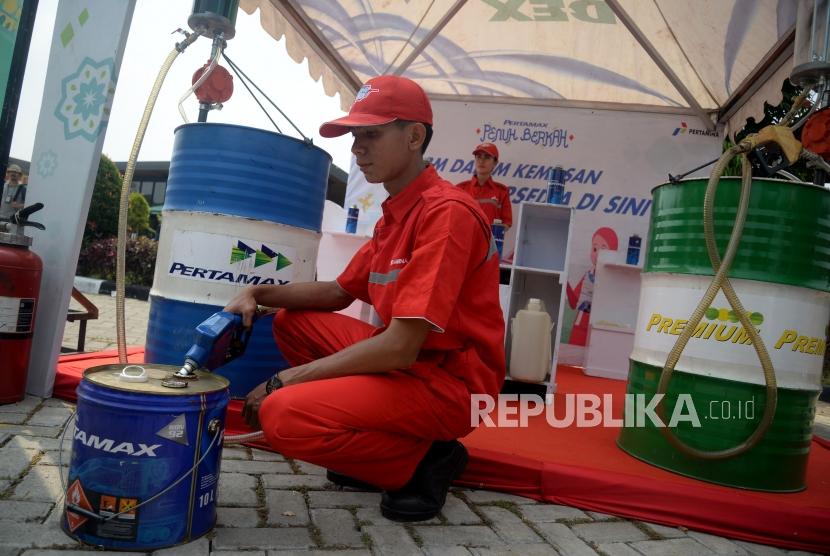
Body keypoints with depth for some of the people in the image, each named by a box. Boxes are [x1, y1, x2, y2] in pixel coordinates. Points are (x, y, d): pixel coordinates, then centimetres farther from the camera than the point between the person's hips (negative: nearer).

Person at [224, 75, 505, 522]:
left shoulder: (446, 213, -20)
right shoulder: (394, 216, 11)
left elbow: (400, 348, -26)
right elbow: (340, 292, 19)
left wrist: (286, 380, -16)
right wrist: (259, 294, 2)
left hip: (449, 382, -9)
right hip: (404, 362, 9)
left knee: (282, 415, -24)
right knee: (292, 322, 10)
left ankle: (424, 461, -2)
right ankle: (384, 442, 8)